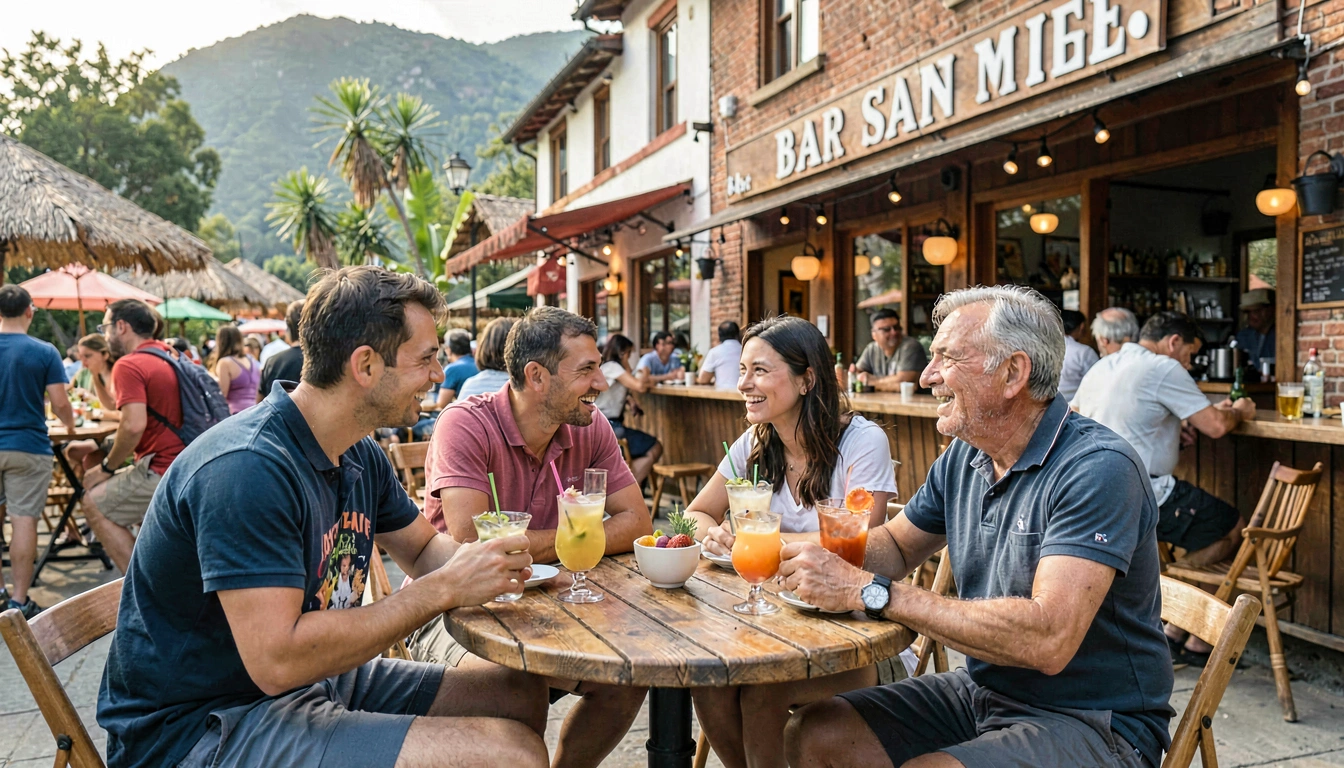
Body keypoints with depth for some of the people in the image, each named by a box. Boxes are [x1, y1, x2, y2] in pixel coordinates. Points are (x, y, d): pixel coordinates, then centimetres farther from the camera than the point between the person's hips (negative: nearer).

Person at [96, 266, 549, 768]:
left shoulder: (362, 458, 4)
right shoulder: (247, 467, -26)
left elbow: (424, 549, 16)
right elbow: (277, 660, -30)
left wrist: (481, 561, -7)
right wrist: (443, 589, -25)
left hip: (317, 678, 9)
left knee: (522, 695, 6)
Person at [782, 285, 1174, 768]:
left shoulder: (1098, 469, -22)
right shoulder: (963, 457, 4)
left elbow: (1047, 641, -33)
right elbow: (896, 546, 15)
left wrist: (869, 591, -30)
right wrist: (817, 555, -10)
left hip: (1093, 722, -7)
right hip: (980, 691, 7)